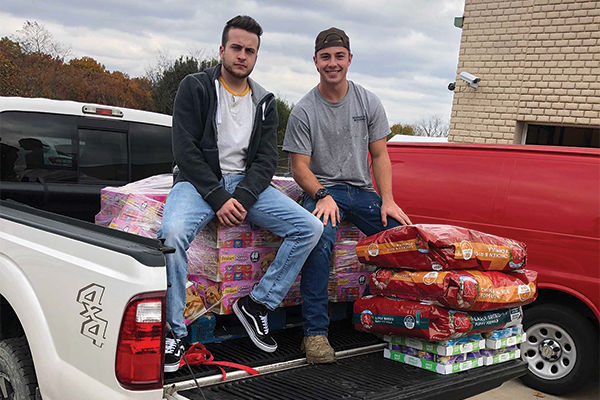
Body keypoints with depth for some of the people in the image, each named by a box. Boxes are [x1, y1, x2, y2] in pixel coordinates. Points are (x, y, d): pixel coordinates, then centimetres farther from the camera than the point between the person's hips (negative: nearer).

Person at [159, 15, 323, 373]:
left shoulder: (264, 101, 13)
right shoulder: (195, 87, 1)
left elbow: (267, 159, 5)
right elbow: (185, 149, -8)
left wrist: (243, 199, -14)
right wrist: (218, 198, -18)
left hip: (247, 183, 4)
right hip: (200, 181, -4)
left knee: (310, 228, -14)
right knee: (172, 233, -35)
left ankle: (257, 303, -3)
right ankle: (174, 331, -19)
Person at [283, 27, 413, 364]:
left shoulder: (368, 102, 8)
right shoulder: (304, 111, -1)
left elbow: (380, 155, 7)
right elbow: (300, 166, -2)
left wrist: (388, 200, -6)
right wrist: (322, 196, -21)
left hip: (362, 190, 3)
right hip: (322, 190, -3)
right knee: (319, 241, -34)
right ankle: (316, 332, -27)